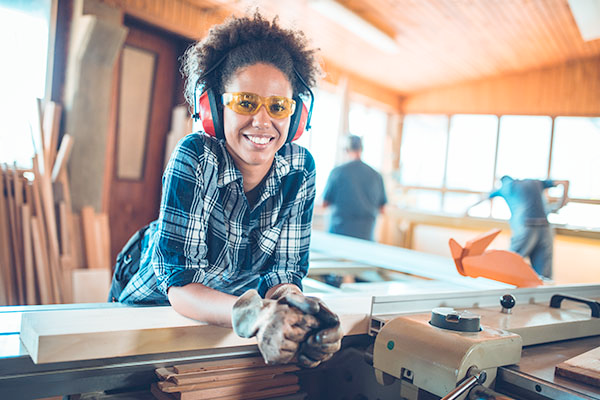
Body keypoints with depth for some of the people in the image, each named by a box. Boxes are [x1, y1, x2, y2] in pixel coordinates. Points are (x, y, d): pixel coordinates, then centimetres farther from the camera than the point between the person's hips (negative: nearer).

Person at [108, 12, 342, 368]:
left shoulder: (301, 169, -16)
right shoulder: (195, 158, -27)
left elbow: (286, 270, -11)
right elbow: (177, 282, -29)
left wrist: (290, 301, -34)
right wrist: (252, 314, -46)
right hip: (151, 298, -3)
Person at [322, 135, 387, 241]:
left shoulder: (337, 171, -6)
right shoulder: (376, 175, 3)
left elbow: (325, 203, 0)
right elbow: (381, 208, 9)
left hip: (339, 230, -2)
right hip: (366, 234, 3)